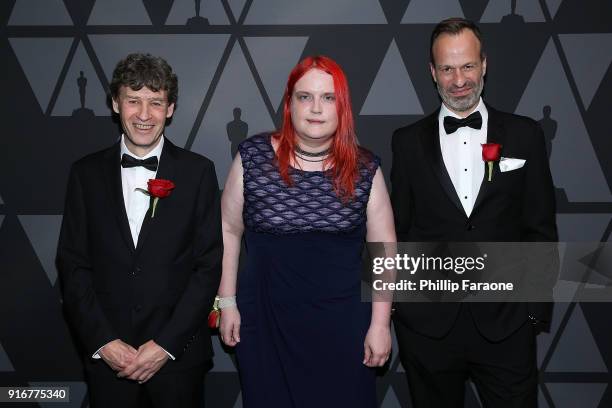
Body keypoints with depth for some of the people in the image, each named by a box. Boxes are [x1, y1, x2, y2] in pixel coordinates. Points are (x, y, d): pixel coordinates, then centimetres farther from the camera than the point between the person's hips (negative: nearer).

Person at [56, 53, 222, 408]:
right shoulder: (87, 173, 2)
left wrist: (166, 344, -10)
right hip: (106, 354, 1)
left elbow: (209, 264, -4)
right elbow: (73, 263, 2)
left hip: (178, 353, -1)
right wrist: (103, 341, -8)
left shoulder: (198, 171, -3)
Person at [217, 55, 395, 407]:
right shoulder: (253, 157, -5)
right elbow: (229, 230, 3)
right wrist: (228, 303, 3)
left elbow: (383, 247, -1)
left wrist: (380, 324, -2)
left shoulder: (365, 169, -5)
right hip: (266, 323, 0)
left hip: (343, 325, 0)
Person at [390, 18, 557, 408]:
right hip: (428, 325, 1)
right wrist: (398, 304, 3)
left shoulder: (525, 135, 2)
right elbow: (399, 229, 6)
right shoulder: (409, 141, 3)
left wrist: (537, 307, 0)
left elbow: (541, 228, 3)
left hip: (505, 324, 0)